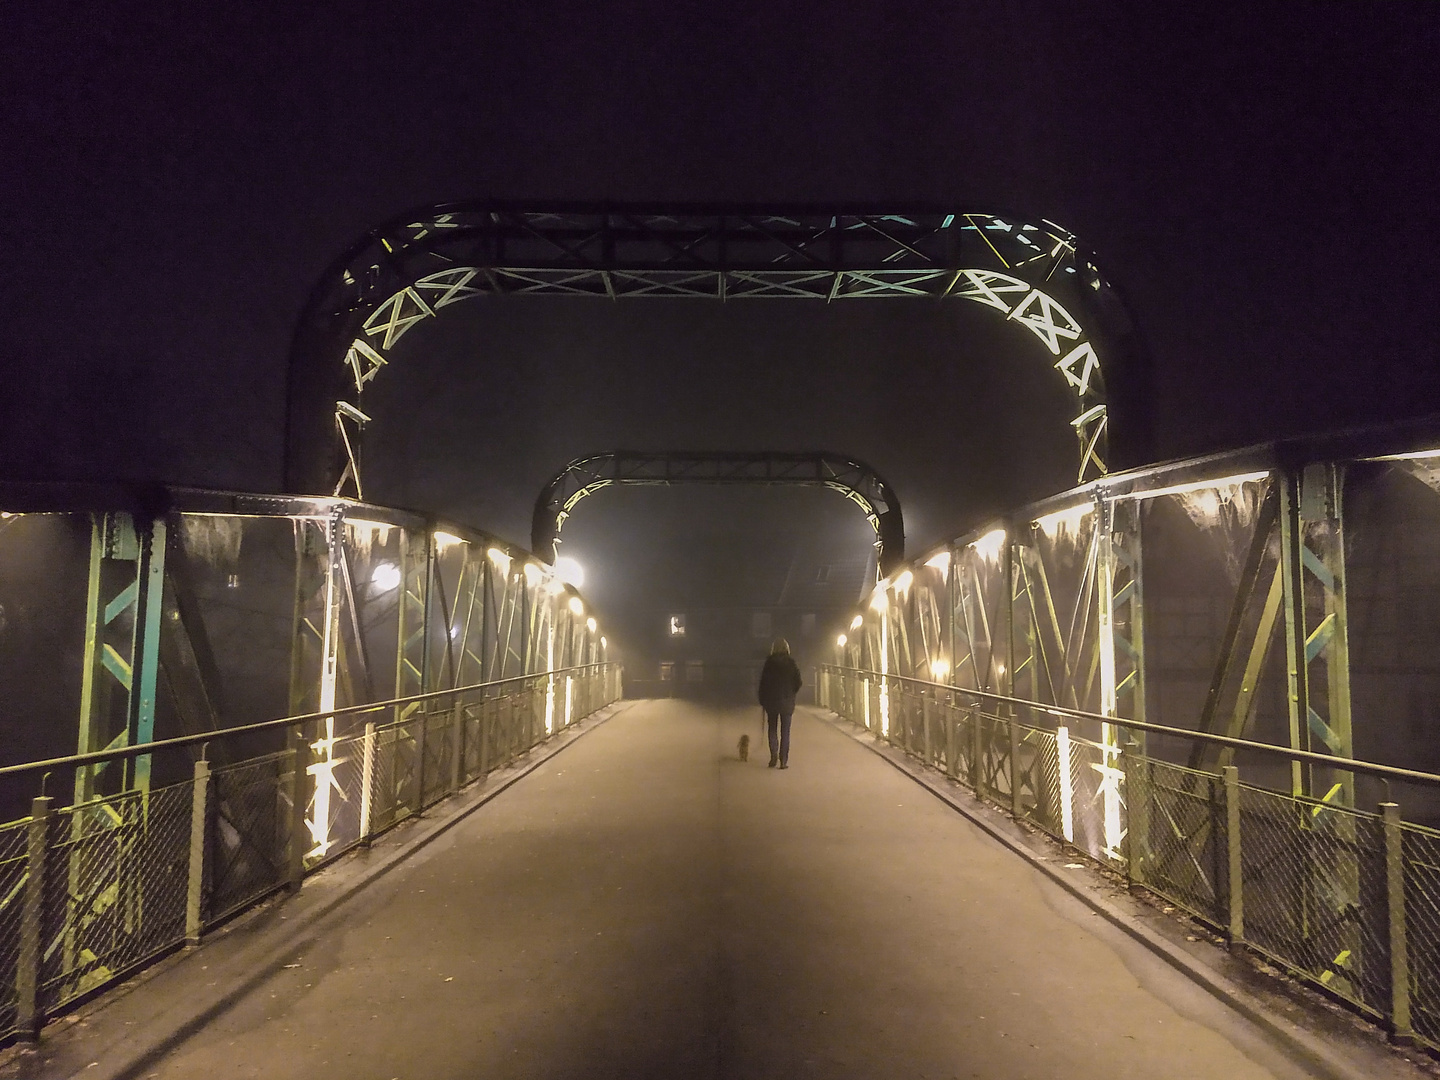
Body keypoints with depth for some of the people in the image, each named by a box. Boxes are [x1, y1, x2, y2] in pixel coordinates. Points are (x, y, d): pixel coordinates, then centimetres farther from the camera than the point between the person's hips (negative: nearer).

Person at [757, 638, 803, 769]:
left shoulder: (769, 662, -6)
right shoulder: (792, 662, -4)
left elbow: (763, 682, -5)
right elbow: (798, 682, -2)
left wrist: (762, 700, 3)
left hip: (771, 700, -1)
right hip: (787, 701, 1)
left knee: (772, 728, 13)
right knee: (785, 731, 6)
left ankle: (774, 754, -4)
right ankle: (783, 761, 3)